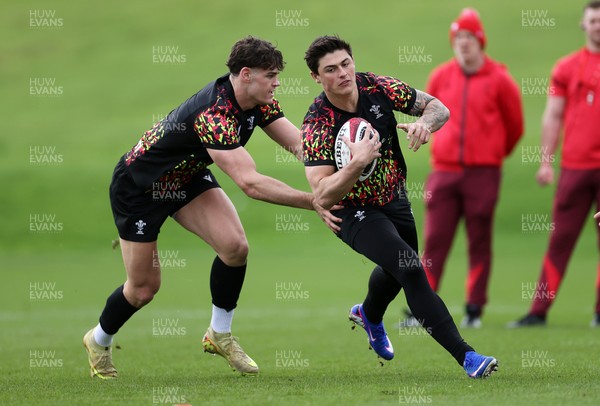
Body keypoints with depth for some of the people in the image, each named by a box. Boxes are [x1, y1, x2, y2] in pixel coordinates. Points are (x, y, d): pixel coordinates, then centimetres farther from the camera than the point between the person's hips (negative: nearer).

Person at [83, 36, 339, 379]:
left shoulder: (259, 102, -12)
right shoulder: (213, 115, -39)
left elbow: (300, 143, -17)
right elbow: (250, 183, -46)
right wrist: (313, 202, -47)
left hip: (187, 177, 7)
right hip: (138, 186, -7)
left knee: (235, 247, -14)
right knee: (144, 287, 1)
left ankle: (220, 335, 8)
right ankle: (99, 341, 31)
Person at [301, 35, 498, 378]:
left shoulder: (378, 88, -16)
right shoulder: (317, 125, -27)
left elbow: (439, 108, -7)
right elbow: (323, 196, -31)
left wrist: (425, 123, -31)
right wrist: (358, 163, -46)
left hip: (394, 198, 6)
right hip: (353, 211, -6)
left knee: (397, 272, 28)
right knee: (410, 268, -25)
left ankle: (369, 315, 63)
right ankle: (465, 356, -24)